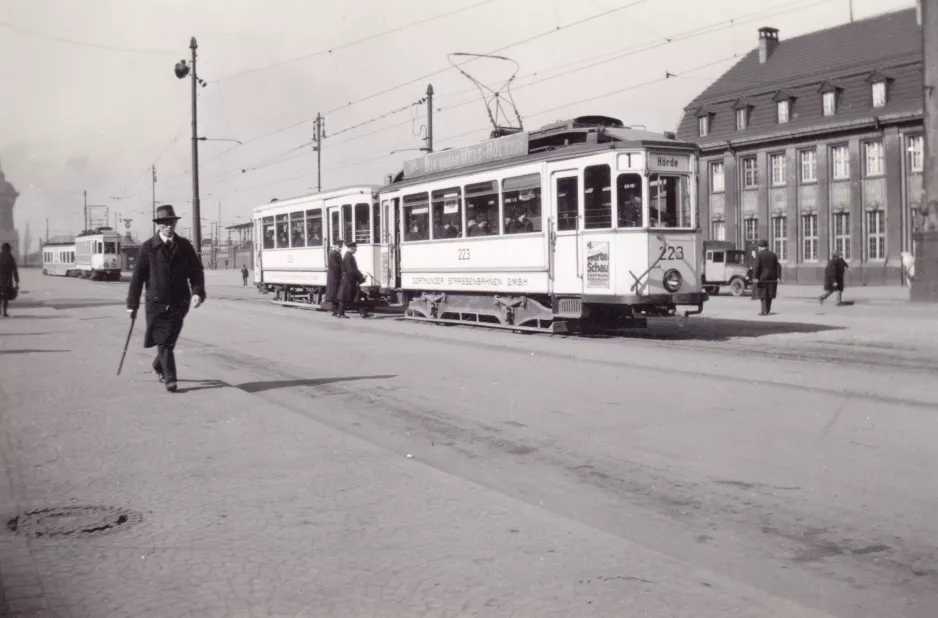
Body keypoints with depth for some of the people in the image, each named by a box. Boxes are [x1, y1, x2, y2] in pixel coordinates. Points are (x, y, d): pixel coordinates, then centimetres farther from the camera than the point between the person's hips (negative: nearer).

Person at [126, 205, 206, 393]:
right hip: (156, 301, -2)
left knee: (170, 340, 10)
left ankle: (158, 366, 36)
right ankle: (170, 379, -1)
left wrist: (198, 292, -14)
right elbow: (137, 276, 0)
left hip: (179, 302, 2)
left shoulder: (184, 246, 4)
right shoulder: (148, 247, -2)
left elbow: (196, 270, 3)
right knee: (163, 341, -5)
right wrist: (132, 304, -2)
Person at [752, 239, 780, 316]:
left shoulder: (759, 255, -8)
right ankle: (767, 310, 21)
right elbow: (778, 267, 3)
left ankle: (764, 311, -7)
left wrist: (755, 277, -19)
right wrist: (778, 277, 3)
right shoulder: (773, 255, 7)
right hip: (772, 278, 5)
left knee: (763, 294, 0)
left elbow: (756, 267, -17)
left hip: (762, 277, -5)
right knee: (769, 294, 15)